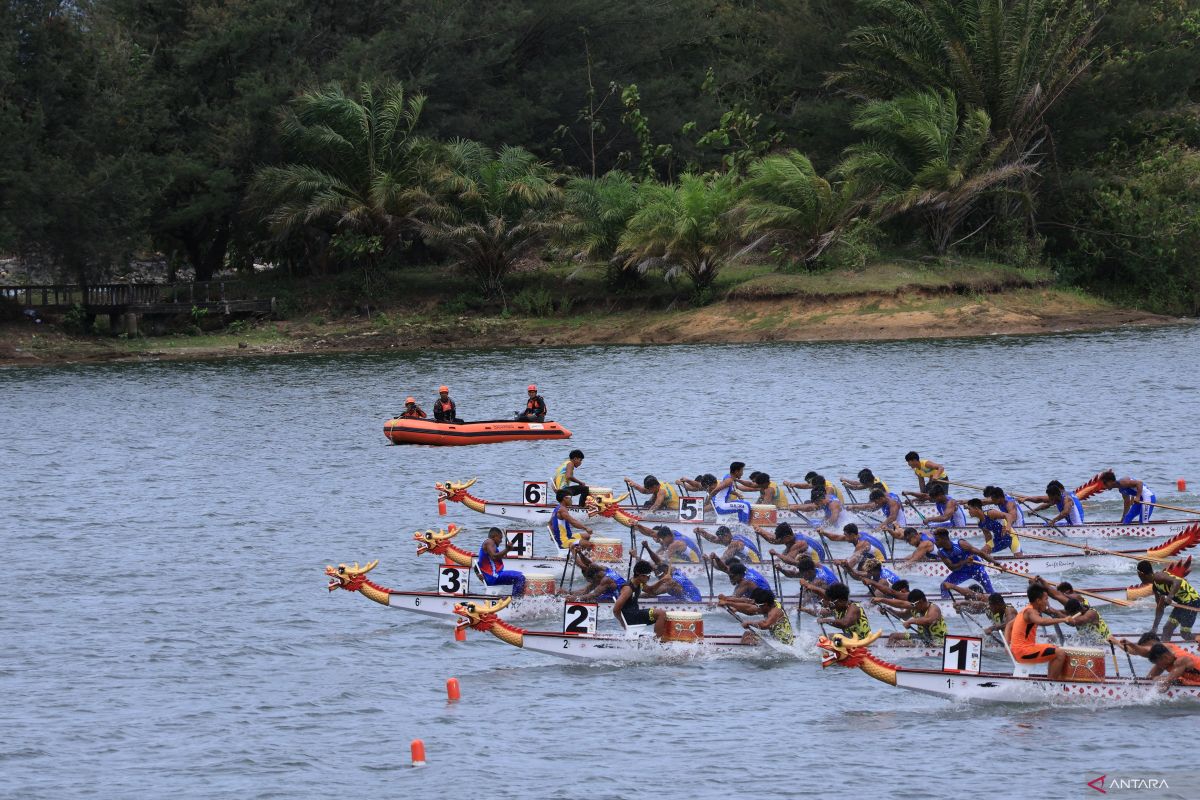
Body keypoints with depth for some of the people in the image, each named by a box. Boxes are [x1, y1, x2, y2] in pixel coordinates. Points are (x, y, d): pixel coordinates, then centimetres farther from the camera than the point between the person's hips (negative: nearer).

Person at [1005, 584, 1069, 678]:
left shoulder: (1025, 610, 15)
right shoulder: (1031, 611, -15)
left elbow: (1009, 625, 20)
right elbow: (1041, 621, -36)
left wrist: (1007, 644, 8)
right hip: (1024, 651, -10)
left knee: (1055, 651, 25)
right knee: (1061, 654, -16)